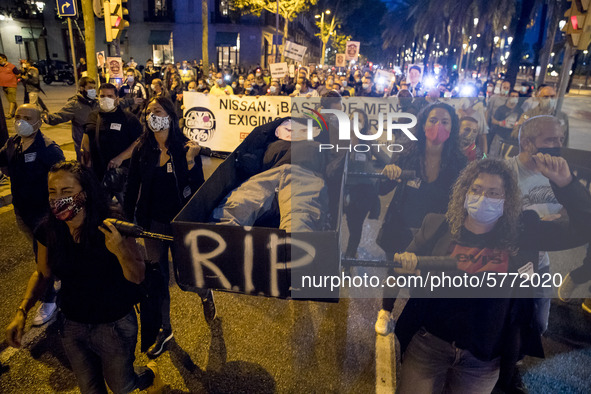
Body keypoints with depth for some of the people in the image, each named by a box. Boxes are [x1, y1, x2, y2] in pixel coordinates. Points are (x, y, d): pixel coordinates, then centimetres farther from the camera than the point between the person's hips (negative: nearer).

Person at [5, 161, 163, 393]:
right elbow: (42, 274, 6)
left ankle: (150, 374, 50)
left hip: (115, 325, -4)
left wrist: (119, 249, -41)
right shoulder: (48, 231, -12)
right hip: (72, 326, 4)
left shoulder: (110, 226, -24)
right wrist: (22, 312, -6)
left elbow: (138, 277, -22)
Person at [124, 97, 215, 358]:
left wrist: (191, 162, -28)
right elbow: (132, 190, 4)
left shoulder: (186, 148, -11)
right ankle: (164, 329, 33)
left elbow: (197, 188, -14)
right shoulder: (141, 151, -2)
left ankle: (205, 293, 47)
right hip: (153, 223, 3)